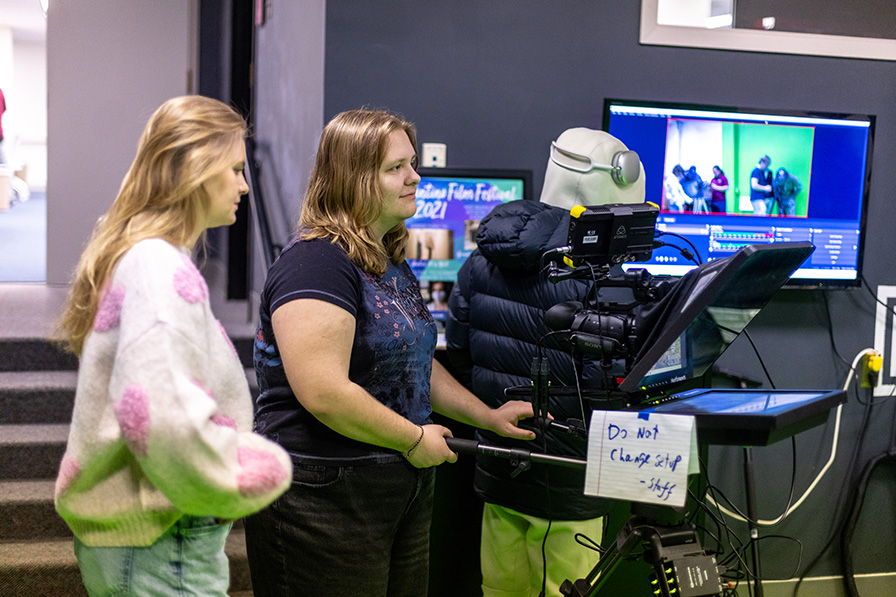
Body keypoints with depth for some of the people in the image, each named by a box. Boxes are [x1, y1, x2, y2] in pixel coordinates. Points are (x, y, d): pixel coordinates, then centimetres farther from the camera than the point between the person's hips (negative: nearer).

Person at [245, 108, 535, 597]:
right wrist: (415, 439, -15)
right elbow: (324, 395, -27)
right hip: (323, 498, -9)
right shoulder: (316, 263, -18)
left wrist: (489, 417, 18)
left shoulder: (391, 263, 13)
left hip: (404, 492, 10)